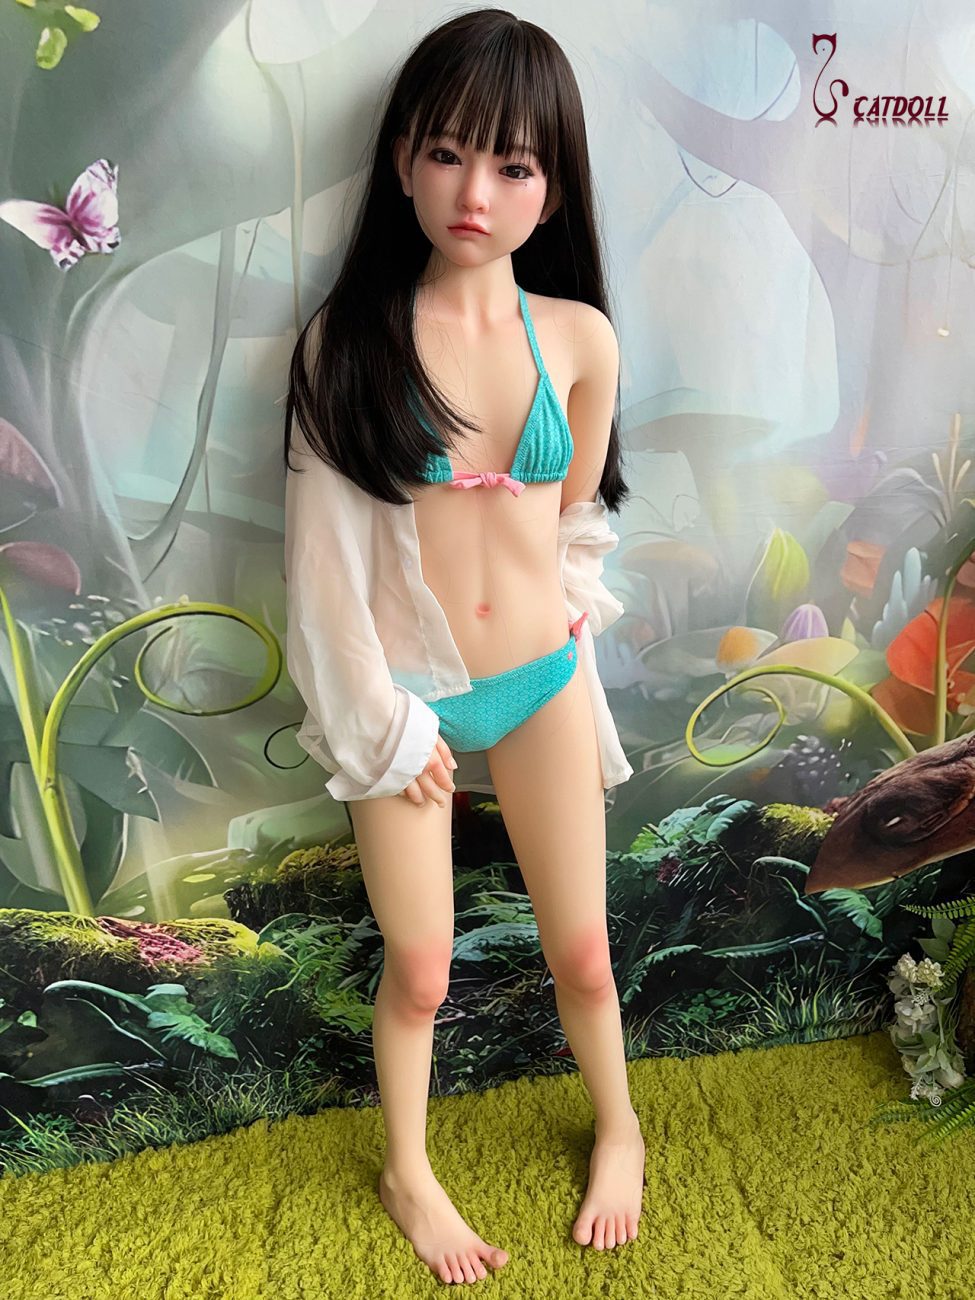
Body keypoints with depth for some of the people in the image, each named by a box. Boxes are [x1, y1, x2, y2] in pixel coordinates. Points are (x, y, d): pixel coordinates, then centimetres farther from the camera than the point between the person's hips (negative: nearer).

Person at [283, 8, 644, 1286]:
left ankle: (620, 1129, 48)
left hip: (541, 683, 2)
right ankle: (408, 1172, 44)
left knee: (581, 950, 16)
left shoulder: (580, 337, -4)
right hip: (405, 697, -1)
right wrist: (385, 721, -8)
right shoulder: (347, 339, -10)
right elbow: (325, 545, -10)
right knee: (419, 971, 13)